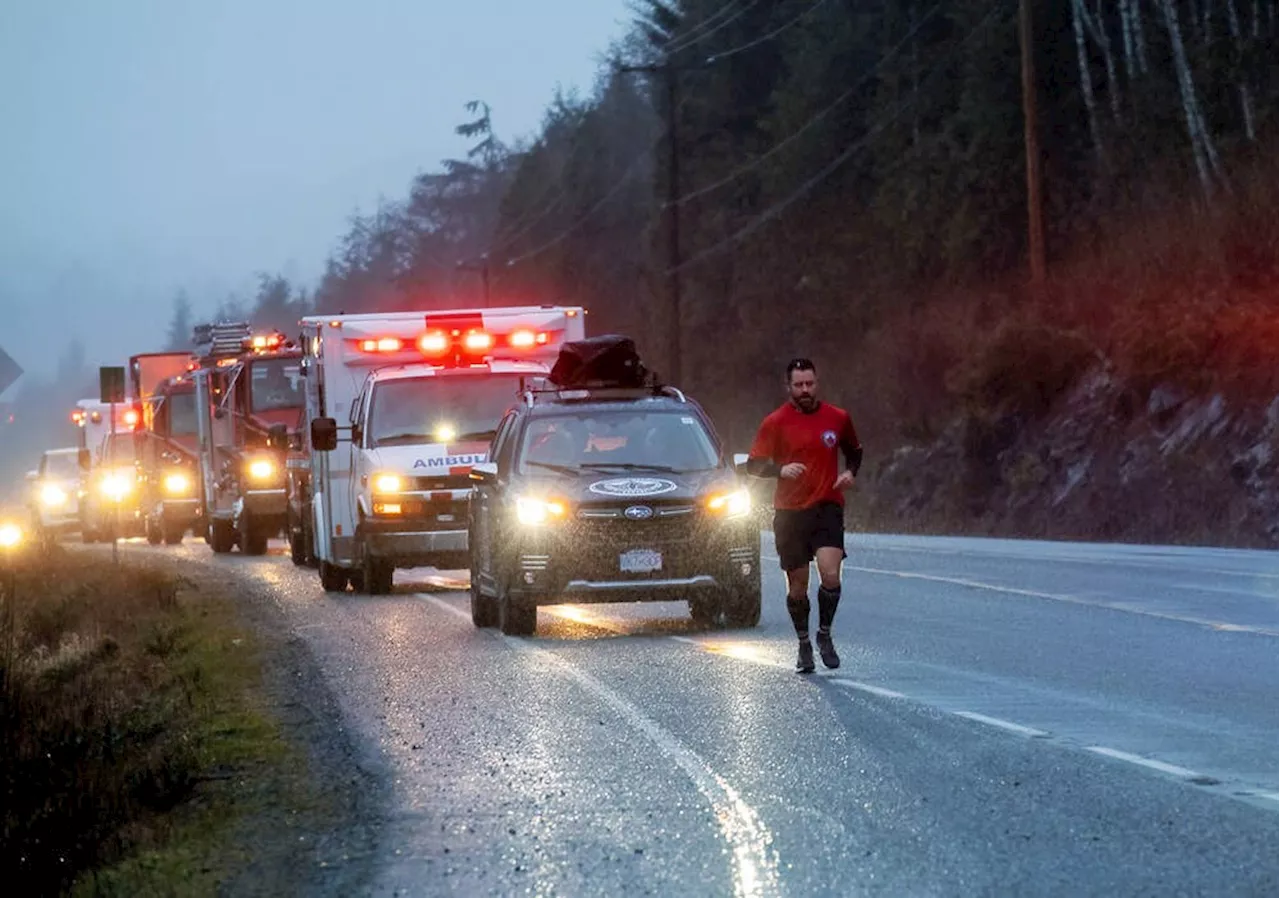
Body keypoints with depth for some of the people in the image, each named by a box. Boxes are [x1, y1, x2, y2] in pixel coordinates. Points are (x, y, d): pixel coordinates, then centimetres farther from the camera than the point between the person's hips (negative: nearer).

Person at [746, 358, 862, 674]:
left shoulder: (838, 418, 5)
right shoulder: (776, 422, -1)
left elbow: (854, 450, 22)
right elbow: (753, 464, -1)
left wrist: (850, 472, 2)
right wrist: (780, 470, -19)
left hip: (828, 508, 0)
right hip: (790, 512, 0)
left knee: (830, 574, -18)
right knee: (797, 585, 5)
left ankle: (825, 635, 4)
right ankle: (804, 645, 24)